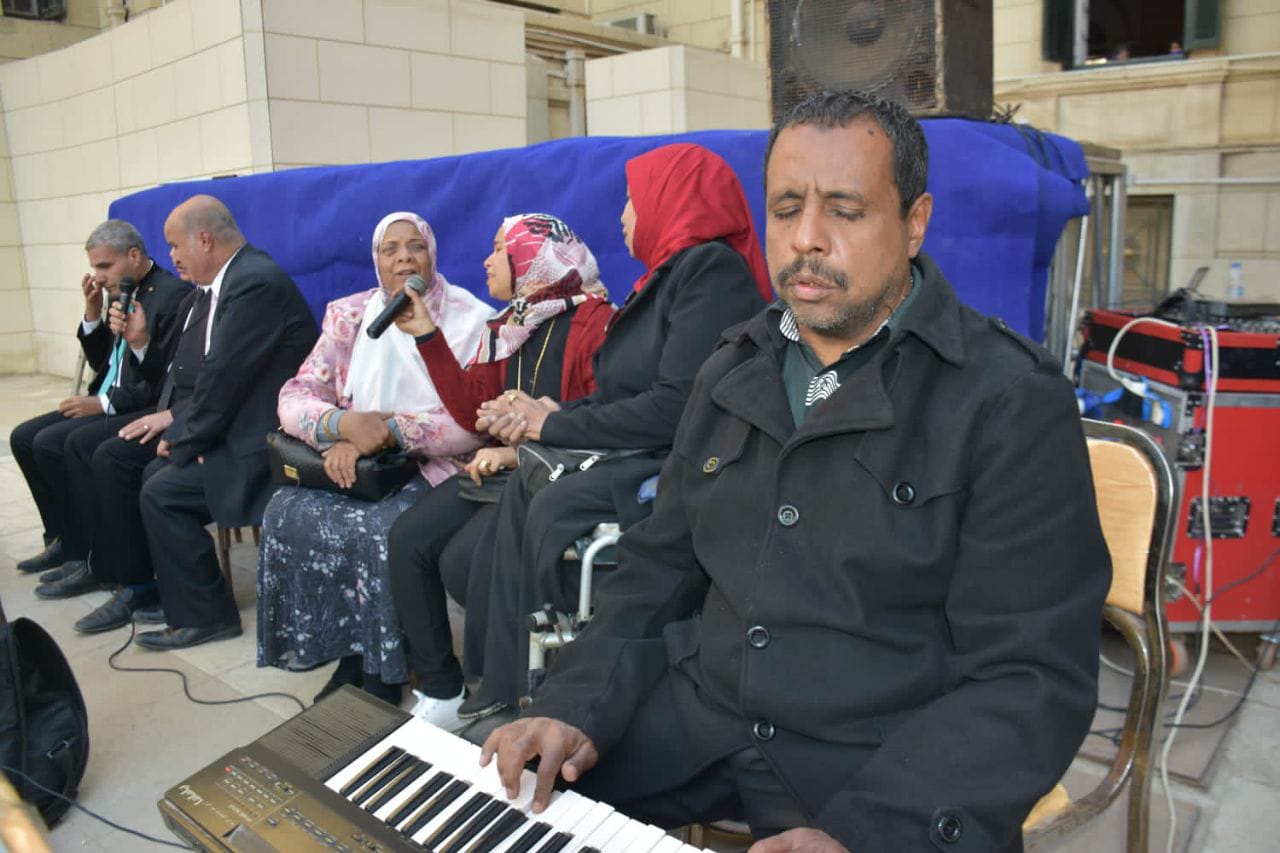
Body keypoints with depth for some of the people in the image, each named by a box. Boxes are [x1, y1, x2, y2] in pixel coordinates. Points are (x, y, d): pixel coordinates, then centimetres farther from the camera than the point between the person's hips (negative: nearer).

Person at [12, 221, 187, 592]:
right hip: (109, 404, 10)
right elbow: (102, 364, 18)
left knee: (53, 443, -21)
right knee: (24, 437, 3)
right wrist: (93, 313, 4)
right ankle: (64, 538, 13)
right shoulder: (123, 295, 13)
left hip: (147, 409, -10)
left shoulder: (173, 295, -15)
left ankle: (89, 557, -10)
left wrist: (104, 403, -21)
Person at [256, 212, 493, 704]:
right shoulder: (349, 316, 8)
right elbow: (294, 396, 2)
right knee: (288, 513, -21)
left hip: (435, 467, -4)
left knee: (382, 530, -31)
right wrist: (344, 425, -21)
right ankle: (349, 660, -5)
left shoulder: (472, 320, -5)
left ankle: (380, 676, -8)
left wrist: (387, 430, -25)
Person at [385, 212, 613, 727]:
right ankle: (439, 690, 4)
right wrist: (427, 336, 8)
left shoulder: (594, 322, -11)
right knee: (406, 540, -6)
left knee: (463, 561, -24)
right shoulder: (508, 328, 15)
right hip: (507, 468, 9)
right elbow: (472, 412, 10)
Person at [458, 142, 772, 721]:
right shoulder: (671, 272, 16)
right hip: (647, 456, 10)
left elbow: (677, 407, -22)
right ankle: (504, 688, 0)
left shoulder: (713, 269, -13)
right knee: (522, 492, -4)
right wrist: (549, 414, -1)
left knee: (557, 508, -26)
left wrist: (555, 425, -12)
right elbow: (625, 395, 15)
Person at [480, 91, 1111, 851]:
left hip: (895, 769, -3)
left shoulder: (1014, 403, -11)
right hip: (701, 722, 4)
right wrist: (579, 704, -3)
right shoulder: (736, 372, 7)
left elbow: (1032, 678, -13)